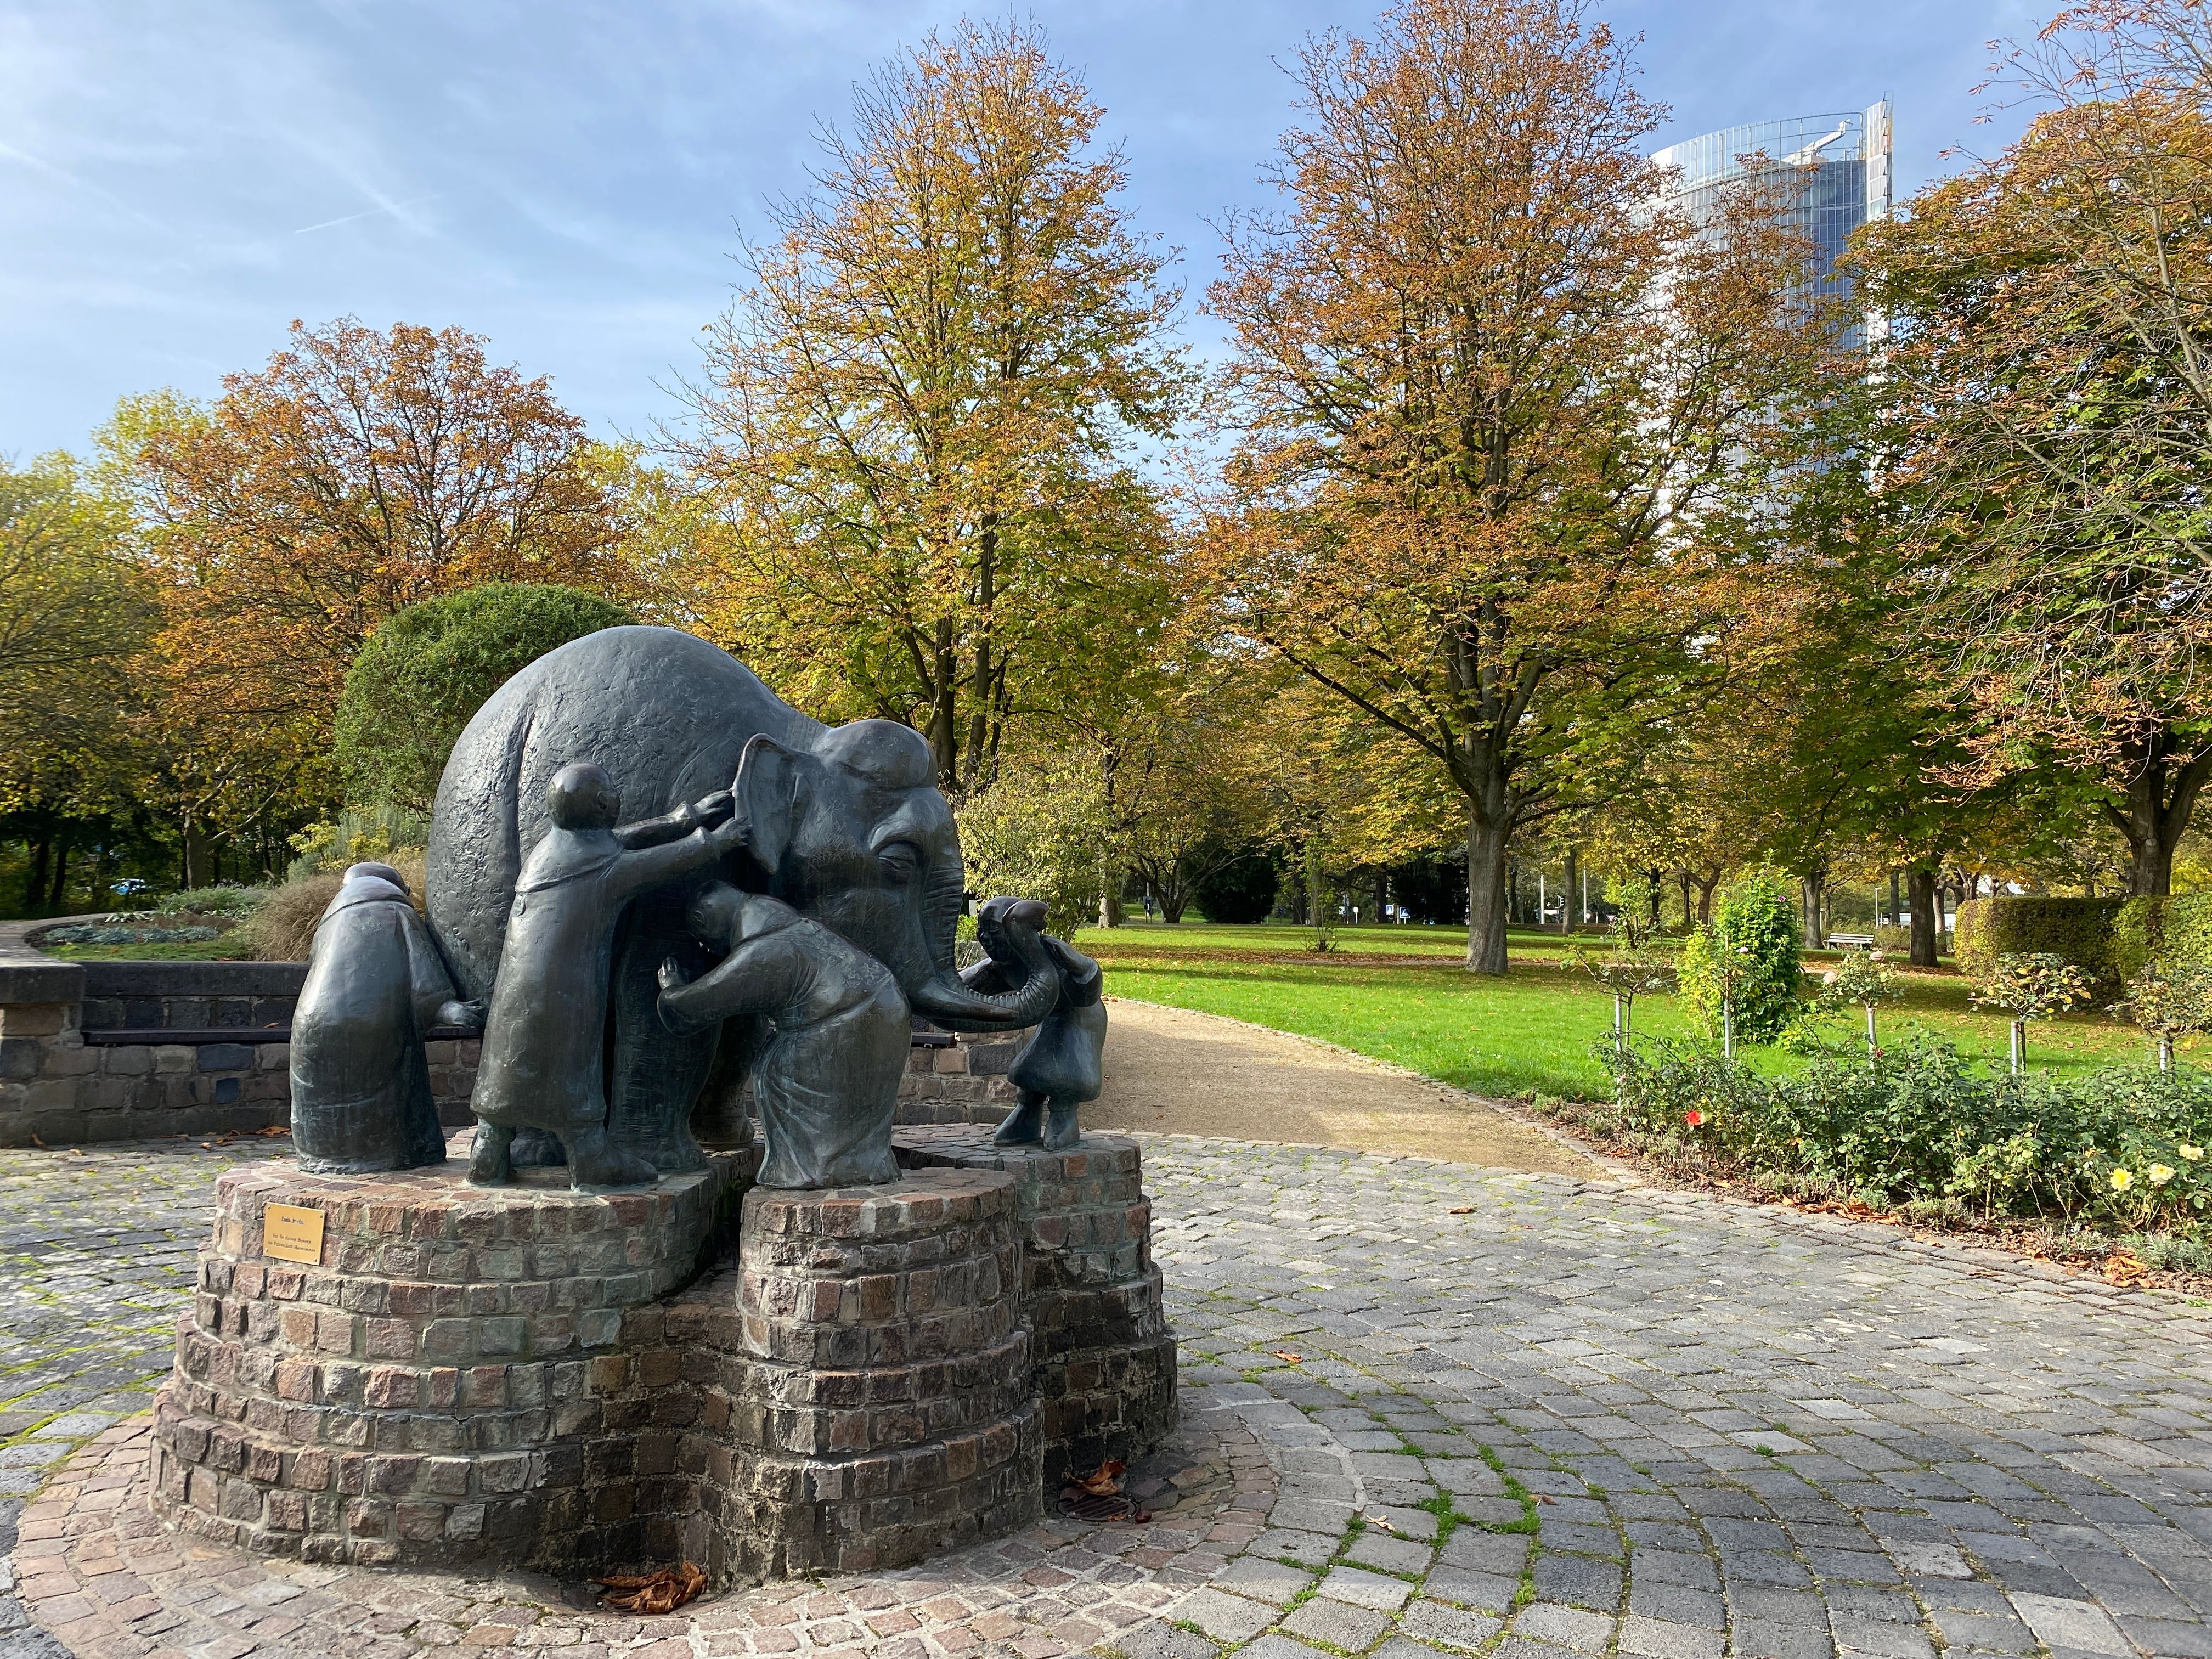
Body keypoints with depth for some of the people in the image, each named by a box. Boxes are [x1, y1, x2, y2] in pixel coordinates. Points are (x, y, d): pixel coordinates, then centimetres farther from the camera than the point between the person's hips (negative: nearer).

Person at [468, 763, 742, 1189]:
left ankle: (490, 1159, 21)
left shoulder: (547, 848, 10)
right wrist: (724, 834, 16)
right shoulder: (610, 868, -9)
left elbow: (608, 843, 19)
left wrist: (680, 818, 20)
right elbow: (683, 857, -3)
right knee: (571, 1073, 2)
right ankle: (592, 1161, 11)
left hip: (515, 985, 7)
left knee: (506, 1067, 13)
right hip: (566, 990, -7)